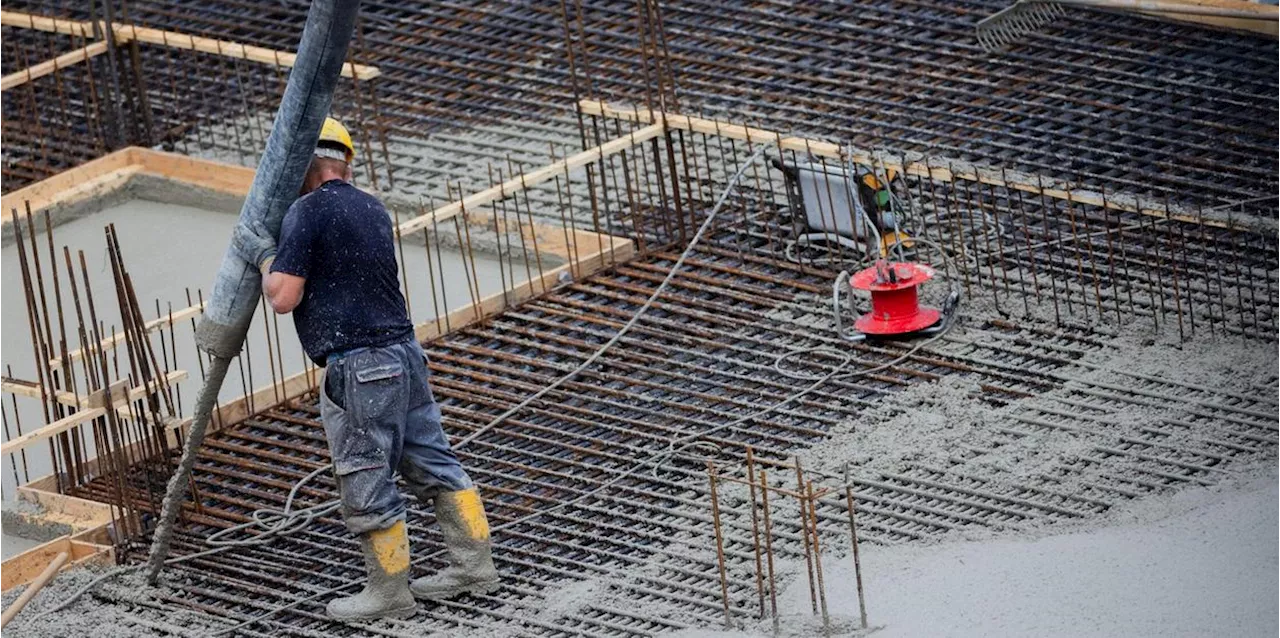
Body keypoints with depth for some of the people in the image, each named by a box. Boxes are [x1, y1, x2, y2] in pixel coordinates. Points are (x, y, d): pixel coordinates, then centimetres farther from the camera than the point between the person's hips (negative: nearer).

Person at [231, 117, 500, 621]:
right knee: (433, 463, 15)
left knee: (367, 488, 2)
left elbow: (284, 297, -13)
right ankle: (474, 564, 20)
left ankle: (390, 591, 10)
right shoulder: (372, 210, 14)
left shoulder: (308, 211, -10)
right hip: (403, 351, 8)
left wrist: (264, 255, 3)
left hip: (359, 367, -8)